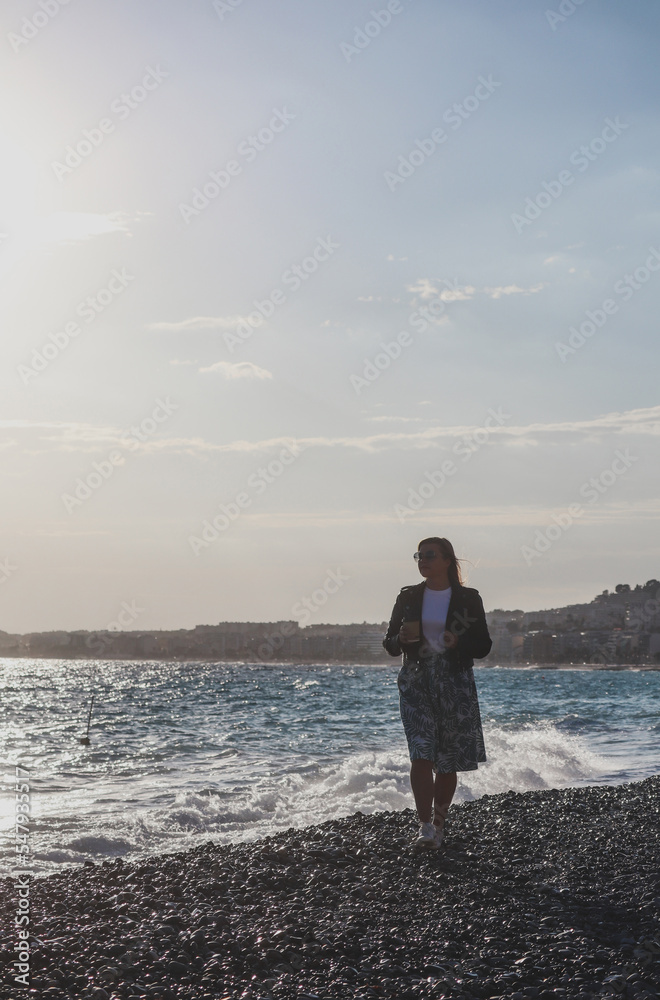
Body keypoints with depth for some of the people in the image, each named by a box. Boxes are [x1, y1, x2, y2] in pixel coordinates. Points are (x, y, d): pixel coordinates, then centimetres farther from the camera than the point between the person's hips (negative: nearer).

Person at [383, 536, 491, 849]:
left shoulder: (468, 598, 2)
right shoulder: (408, 597, 8)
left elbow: (483, 646, 3)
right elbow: (390, 644, 11)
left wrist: (458, 642, -16)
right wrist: (402, 638, -12)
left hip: (455, 685, -1)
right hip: (416, 683, 1)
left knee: (448, 762, 4)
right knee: (421, 756, -13)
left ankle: (439, 823, 20)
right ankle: (425, 827, -14)